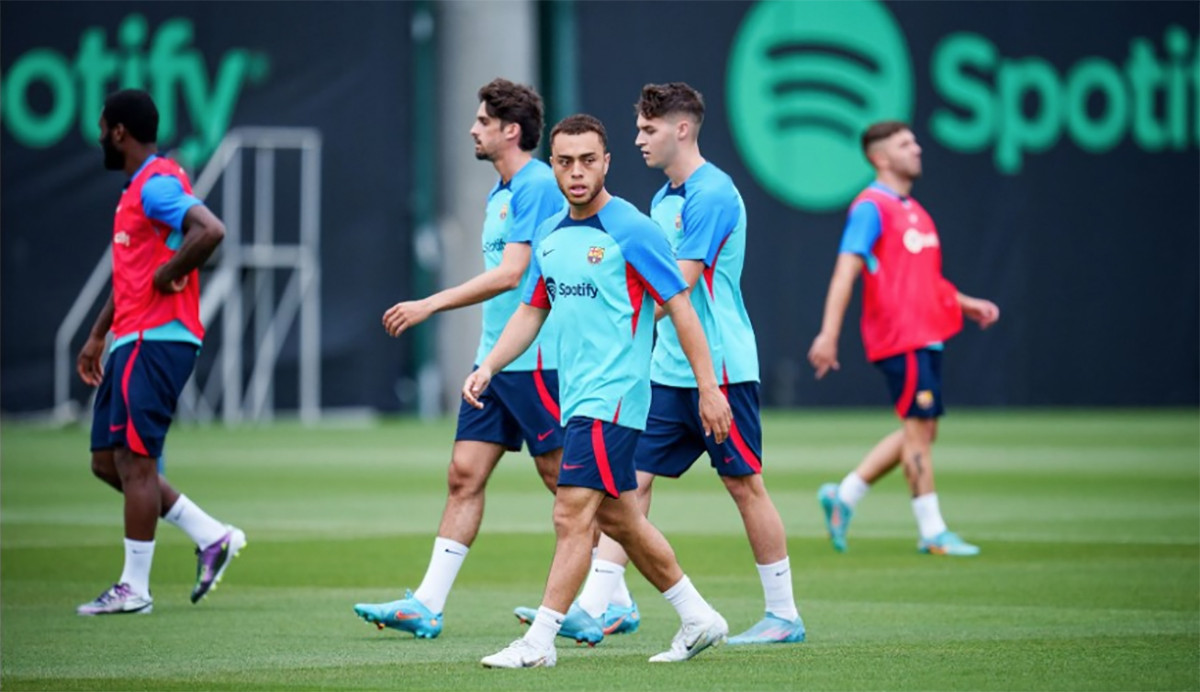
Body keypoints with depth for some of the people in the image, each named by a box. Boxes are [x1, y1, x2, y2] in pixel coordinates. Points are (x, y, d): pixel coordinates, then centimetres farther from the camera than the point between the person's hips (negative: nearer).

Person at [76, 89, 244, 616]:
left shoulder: (158, 184, -12)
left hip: (156, 340, -10)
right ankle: (212, 537, 13)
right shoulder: (138, 187, 20)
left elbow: (210, 231, -30)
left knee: (134, 461, -7)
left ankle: (134, 588, -2)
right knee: (108, 462, 10)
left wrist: (170, 274, -18)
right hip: (132, 342, 10)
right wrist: (97, 336, 27)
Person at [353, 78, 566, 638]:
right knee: (464, 475, 3)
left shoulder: (537, 187, -13)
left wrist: (430, 305, -20)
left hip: (535, 360, -9)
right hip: (495, 359, 9)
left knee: (566, 481, -3)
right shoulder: (500, 194, 16)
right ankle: (428, 604, 1)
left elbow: (509, 274, -21)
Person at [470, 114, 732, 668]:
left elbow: (680, 306, -10)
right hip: (578, 398, 8)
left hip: (613, 398, -8)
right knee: (618, 518, 14)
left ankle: (539, 640, -9)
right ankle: (698, 617, 26)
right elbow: (531, 310, 20)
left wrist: (709, 388, -12)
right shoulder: (551, 236, 12)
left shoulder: (631, 230, -11)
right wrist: (487, 367, 6)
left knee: (572, 515, -12)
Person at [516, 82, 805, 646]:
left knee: (744, 485, 0)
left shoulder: (712, 194, -14)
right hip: (667, 371, 9)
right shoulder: (663, 198, 14)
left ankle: (784, 615, 10)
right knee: (631, 477, 0)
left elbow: (679, 283, -19)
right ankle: (600, 605, -3)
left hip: (718, 367, -9)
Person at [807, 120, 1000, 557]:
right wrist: (829, 334, -25)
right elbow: (845, 272, -18)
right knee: (919, 428, -6)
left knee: (922, 431, 11)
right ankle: (932, 532, -1)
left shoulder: (913, 211, 18)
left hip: (926, 335, 9)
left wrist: (966, 304, 19)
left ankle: (844, 496, 18)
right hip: (900, 337, -9)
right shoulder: (870, 208, -10)